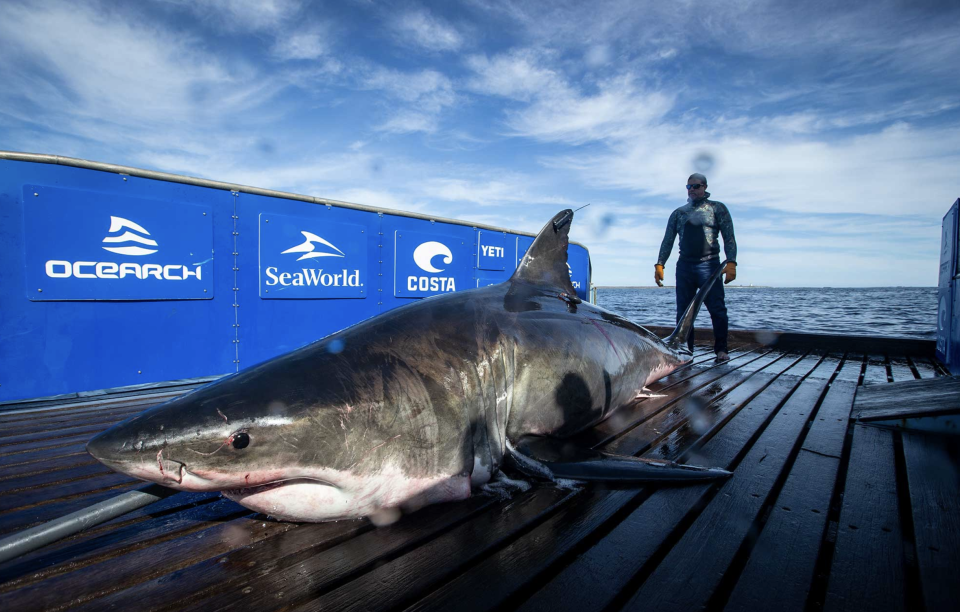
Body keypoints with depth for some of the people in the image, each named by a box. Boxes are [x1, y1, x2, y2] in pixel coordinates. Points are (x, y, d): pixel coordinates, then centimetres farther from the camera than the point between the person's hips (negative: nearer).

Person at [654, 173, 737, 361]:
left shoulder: (717, 208, 9)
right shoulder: (678, 213, 17)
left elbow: (729, 237, 2)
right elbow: (668, 240, 13)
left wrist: (731, 262, -12)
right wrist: (659, 264, 2)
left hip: (709, 265, -2)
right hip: (685, 266, 3)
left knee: (717, 309, -5)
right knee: (683, 312, 1)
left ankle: (721, 350, 9)